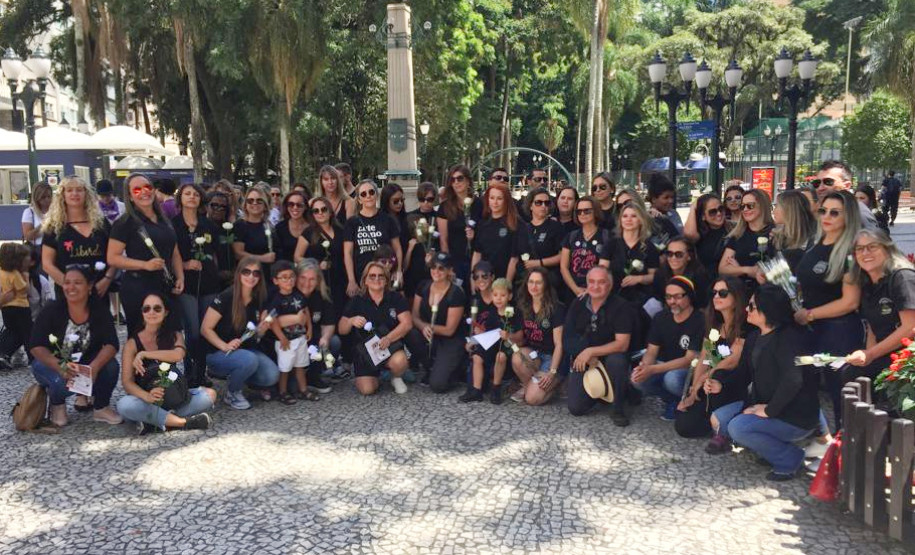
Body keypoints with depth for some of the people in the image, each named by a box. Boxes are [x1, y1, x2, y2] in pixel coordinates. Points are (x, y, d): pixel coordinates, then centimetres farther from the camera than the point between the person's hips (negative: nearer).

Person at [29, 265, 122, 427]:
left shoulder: (100, 311, -13)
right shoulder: (52, 311, -17)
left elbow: (111, 344, -22)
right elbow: (36, 346, -22)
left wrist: (94, 367, -42)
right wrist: (60, 366, -40)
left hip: (87, 364, 2)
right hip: (51, 364, -1)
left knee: (110, 366, -28)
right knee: (63, 382, -34)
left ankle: (101, 408, -3)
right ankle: (56, 403, 4)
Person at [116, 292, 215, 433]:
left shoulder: (174, 335, 3)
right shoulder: (132, 343, -3)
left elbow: (178, 355, -21)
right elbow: (127, 382, -13)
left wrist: (144, 354, -21)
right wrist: (147, 396, -32)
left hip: (172, 396, 2)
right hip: (145, 398, -2)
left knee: (209, 394, -20)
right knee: (124, 405, -35)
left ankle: (155, 419, -26)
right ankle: (182, 422, -29)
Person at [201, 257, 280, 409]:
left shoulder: (259, 300, 0)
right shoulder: (225, 298, -17)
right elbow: (205, 329, -13)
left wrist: (262, 329, -12)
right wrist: (224, 346, -25)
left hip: (248, 350, 5)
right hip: (219, 354, -5)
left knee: (272, 375, -21)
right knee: (249, 360, -35)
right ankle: (232, 393, -6)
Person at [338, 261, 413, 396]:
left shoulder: (396, 298, -1)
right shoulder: (356, 301, 1)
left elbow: (407, 323, -11)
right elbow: (341, 330, 1)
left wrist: (389, 338, -26)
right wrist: (351, 321, -22)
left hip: (391, 346, -1)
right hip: (364, 350, 1)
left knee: (399, 362, -35)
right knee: (367, 389, -17)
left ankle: (396, 378, 3)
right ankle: (376, 374, 20)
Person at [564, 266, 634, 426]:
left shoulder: (621, 307, -16)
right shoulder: (578, 304, -3)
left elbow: (622, 344, -24)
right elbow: (568, 336, -3)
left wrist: (591, 351, -29)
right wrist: (587, 358, -19)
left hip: (609, 357, -3)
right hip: (582, 362, 3)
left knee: (617, 360, -38)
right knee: (576, 408, -11)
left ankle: (618, 409, -13)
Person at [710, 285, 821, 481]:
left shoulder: (788, 338, -22)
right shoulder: (756, 337, 7)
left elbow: (792, 380, -33)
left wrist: (770, 410, -25)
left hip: (796, 417, -9)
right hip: (764, 404, 9)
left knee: (738, 428, -24)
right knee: (719, 419, 0)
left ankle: (790, 459, -5)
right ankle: (772, 448, 8)